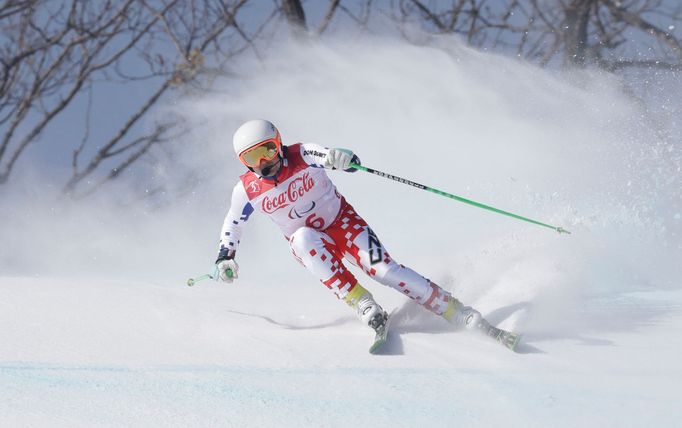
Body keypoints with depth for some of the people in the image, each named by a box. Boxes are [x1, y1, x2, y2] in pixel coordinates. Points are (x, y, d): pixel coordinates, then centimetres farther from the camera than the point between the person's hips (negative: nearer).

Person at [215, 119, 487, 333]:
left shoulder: (303, 156, -20)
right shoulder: (247, 190, -11)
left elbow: (351, 161, -28)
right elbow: (233, 223, 8)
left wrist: (343, 159, -50)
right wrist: (225, 258, 1)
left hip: (343, 223, -2)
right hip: (310, 244, 2)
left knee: (383, 268, -20)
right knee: (304, 238, -34)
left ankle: (458, 313, -16)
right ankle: (361, 303, -34)